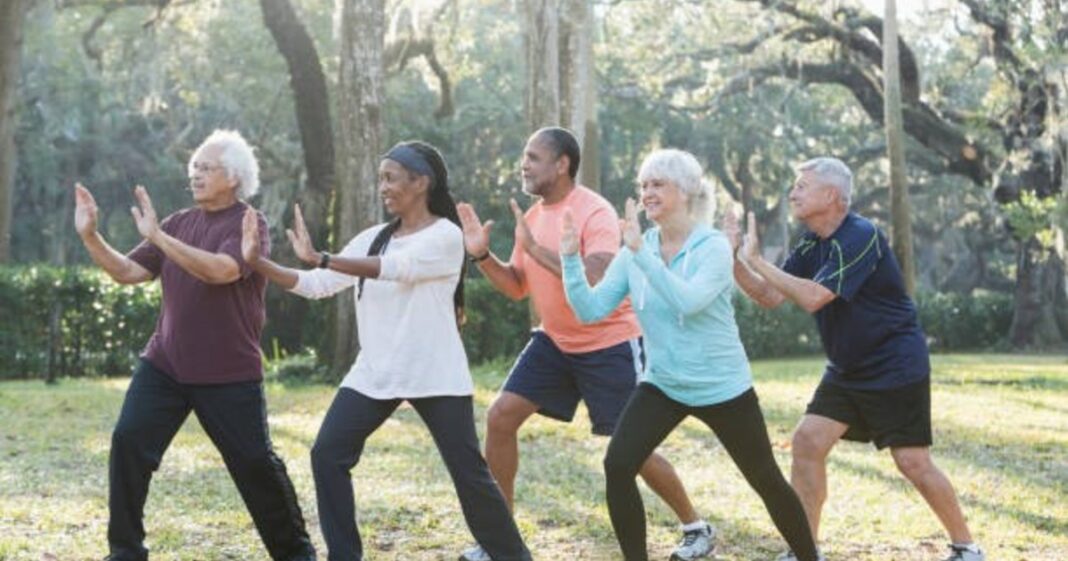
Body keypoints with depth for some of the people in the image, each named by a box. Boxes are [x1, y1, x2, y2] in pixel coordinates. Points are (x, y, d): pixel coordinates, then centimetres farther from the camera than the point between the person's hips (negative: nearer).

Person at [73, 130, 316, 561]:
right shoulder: (179, 223, 9)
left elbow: (222, 270, -27)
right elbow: (128, 272, 9)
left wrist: (157, 236, -30)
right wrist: (90, 236, -5)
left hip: (230, 374, -5)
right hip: (165, 364, 5)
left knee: (254, 462, 0)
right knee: (128, 441, -8)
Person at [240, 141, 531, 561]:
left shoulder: (445, 235, -9)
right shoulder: (373, 239, 9)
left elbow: (396, 268, -26)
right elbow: (318, 286, 5)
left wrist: (320, 258, -33)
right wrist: (258, 262, -7)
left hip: (435, 374, -6)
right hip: (374, 374, 6)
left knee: (469, 472, -2)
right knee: (327, 454, -7)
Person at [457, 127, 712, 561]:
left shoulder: (595, 213, -21)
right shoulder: (532, 216, 3)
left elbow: (597, 283, -33)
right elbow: (517, 287, 10)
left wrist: (535, 248, -33)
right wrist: (482, 255, -7)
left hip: (610, 345, -7)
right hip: (555, 342, 7)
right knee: (500, 418, -3)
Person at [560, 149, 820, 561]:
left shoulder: (713, 246, -16)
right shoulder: (634, 251, -3)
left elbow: (688, 301, -33)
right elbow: (590, 310, -8)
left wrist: (642, 253, -35)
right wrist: (571, 257, -20)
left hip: (722, 387, -4)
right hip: (662, 385, 4)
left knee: (766, 480, 7)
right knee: (617, 466, -14)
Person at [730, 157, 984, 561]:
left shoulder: (860, 237, -22)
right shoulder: (812, 245, 5)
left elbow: (812, 298, -29)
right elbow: (771, 297, 3)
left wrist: (757, 260, -25)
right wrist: (733, 259, -10)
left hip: (896, 368, -8)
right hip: (847, 370, 8)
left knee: (912, 462, -5)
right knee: (808, 441, -3)